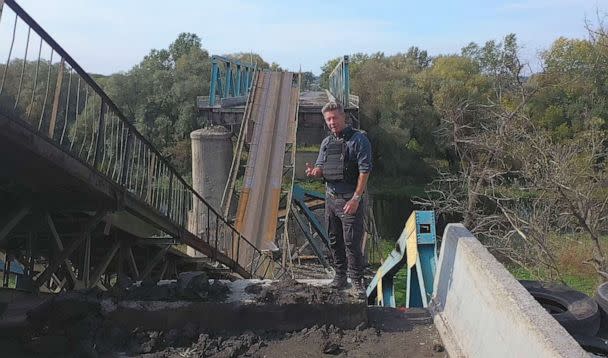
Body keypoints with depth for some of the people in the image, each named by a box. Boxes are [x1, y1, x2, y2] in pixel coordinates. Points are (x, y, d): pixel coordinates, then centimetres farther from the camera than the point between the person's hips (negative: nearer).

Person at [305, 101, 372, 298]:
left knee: (352, 242, -4)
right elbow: (321, 168, 16)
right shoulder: (326, 142, 12)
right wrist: (315, 171, -9)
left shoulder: (358, 139, -8)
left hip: (350, 199, -6)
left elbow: (365, 171, -13)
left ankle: (357, 280, 10)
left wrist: (356, 198, -18)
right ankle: (340, 274, 29)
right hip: (330, 197, 7)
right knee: (334, 240, 14)